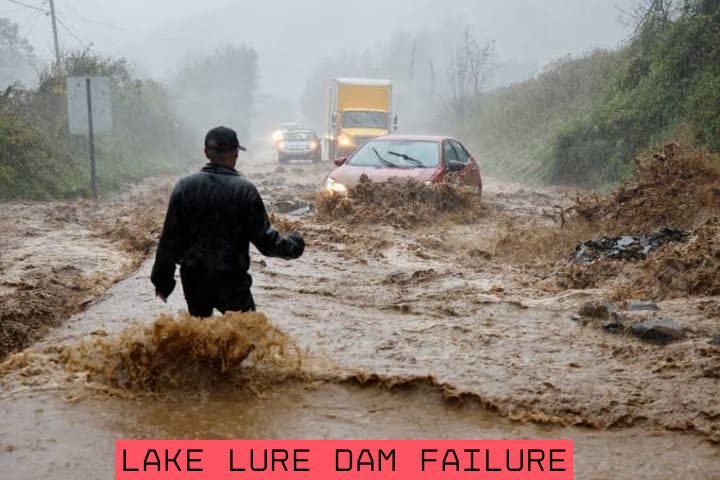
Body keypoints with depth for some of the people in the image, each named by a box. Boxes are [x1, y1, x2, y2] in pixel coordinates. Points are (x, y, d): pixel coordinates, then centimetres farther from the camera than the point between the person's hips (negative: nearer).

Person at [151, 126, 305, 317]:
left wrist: (162, 280, 7)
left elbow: (170, 238, -1)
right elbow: (265, 239, -7)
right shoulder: (244, 190, -9)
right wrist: (293, 246, 12)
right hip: (231, 280, -3)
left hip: (194, 279, 4)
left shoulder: (184, 187, -1)